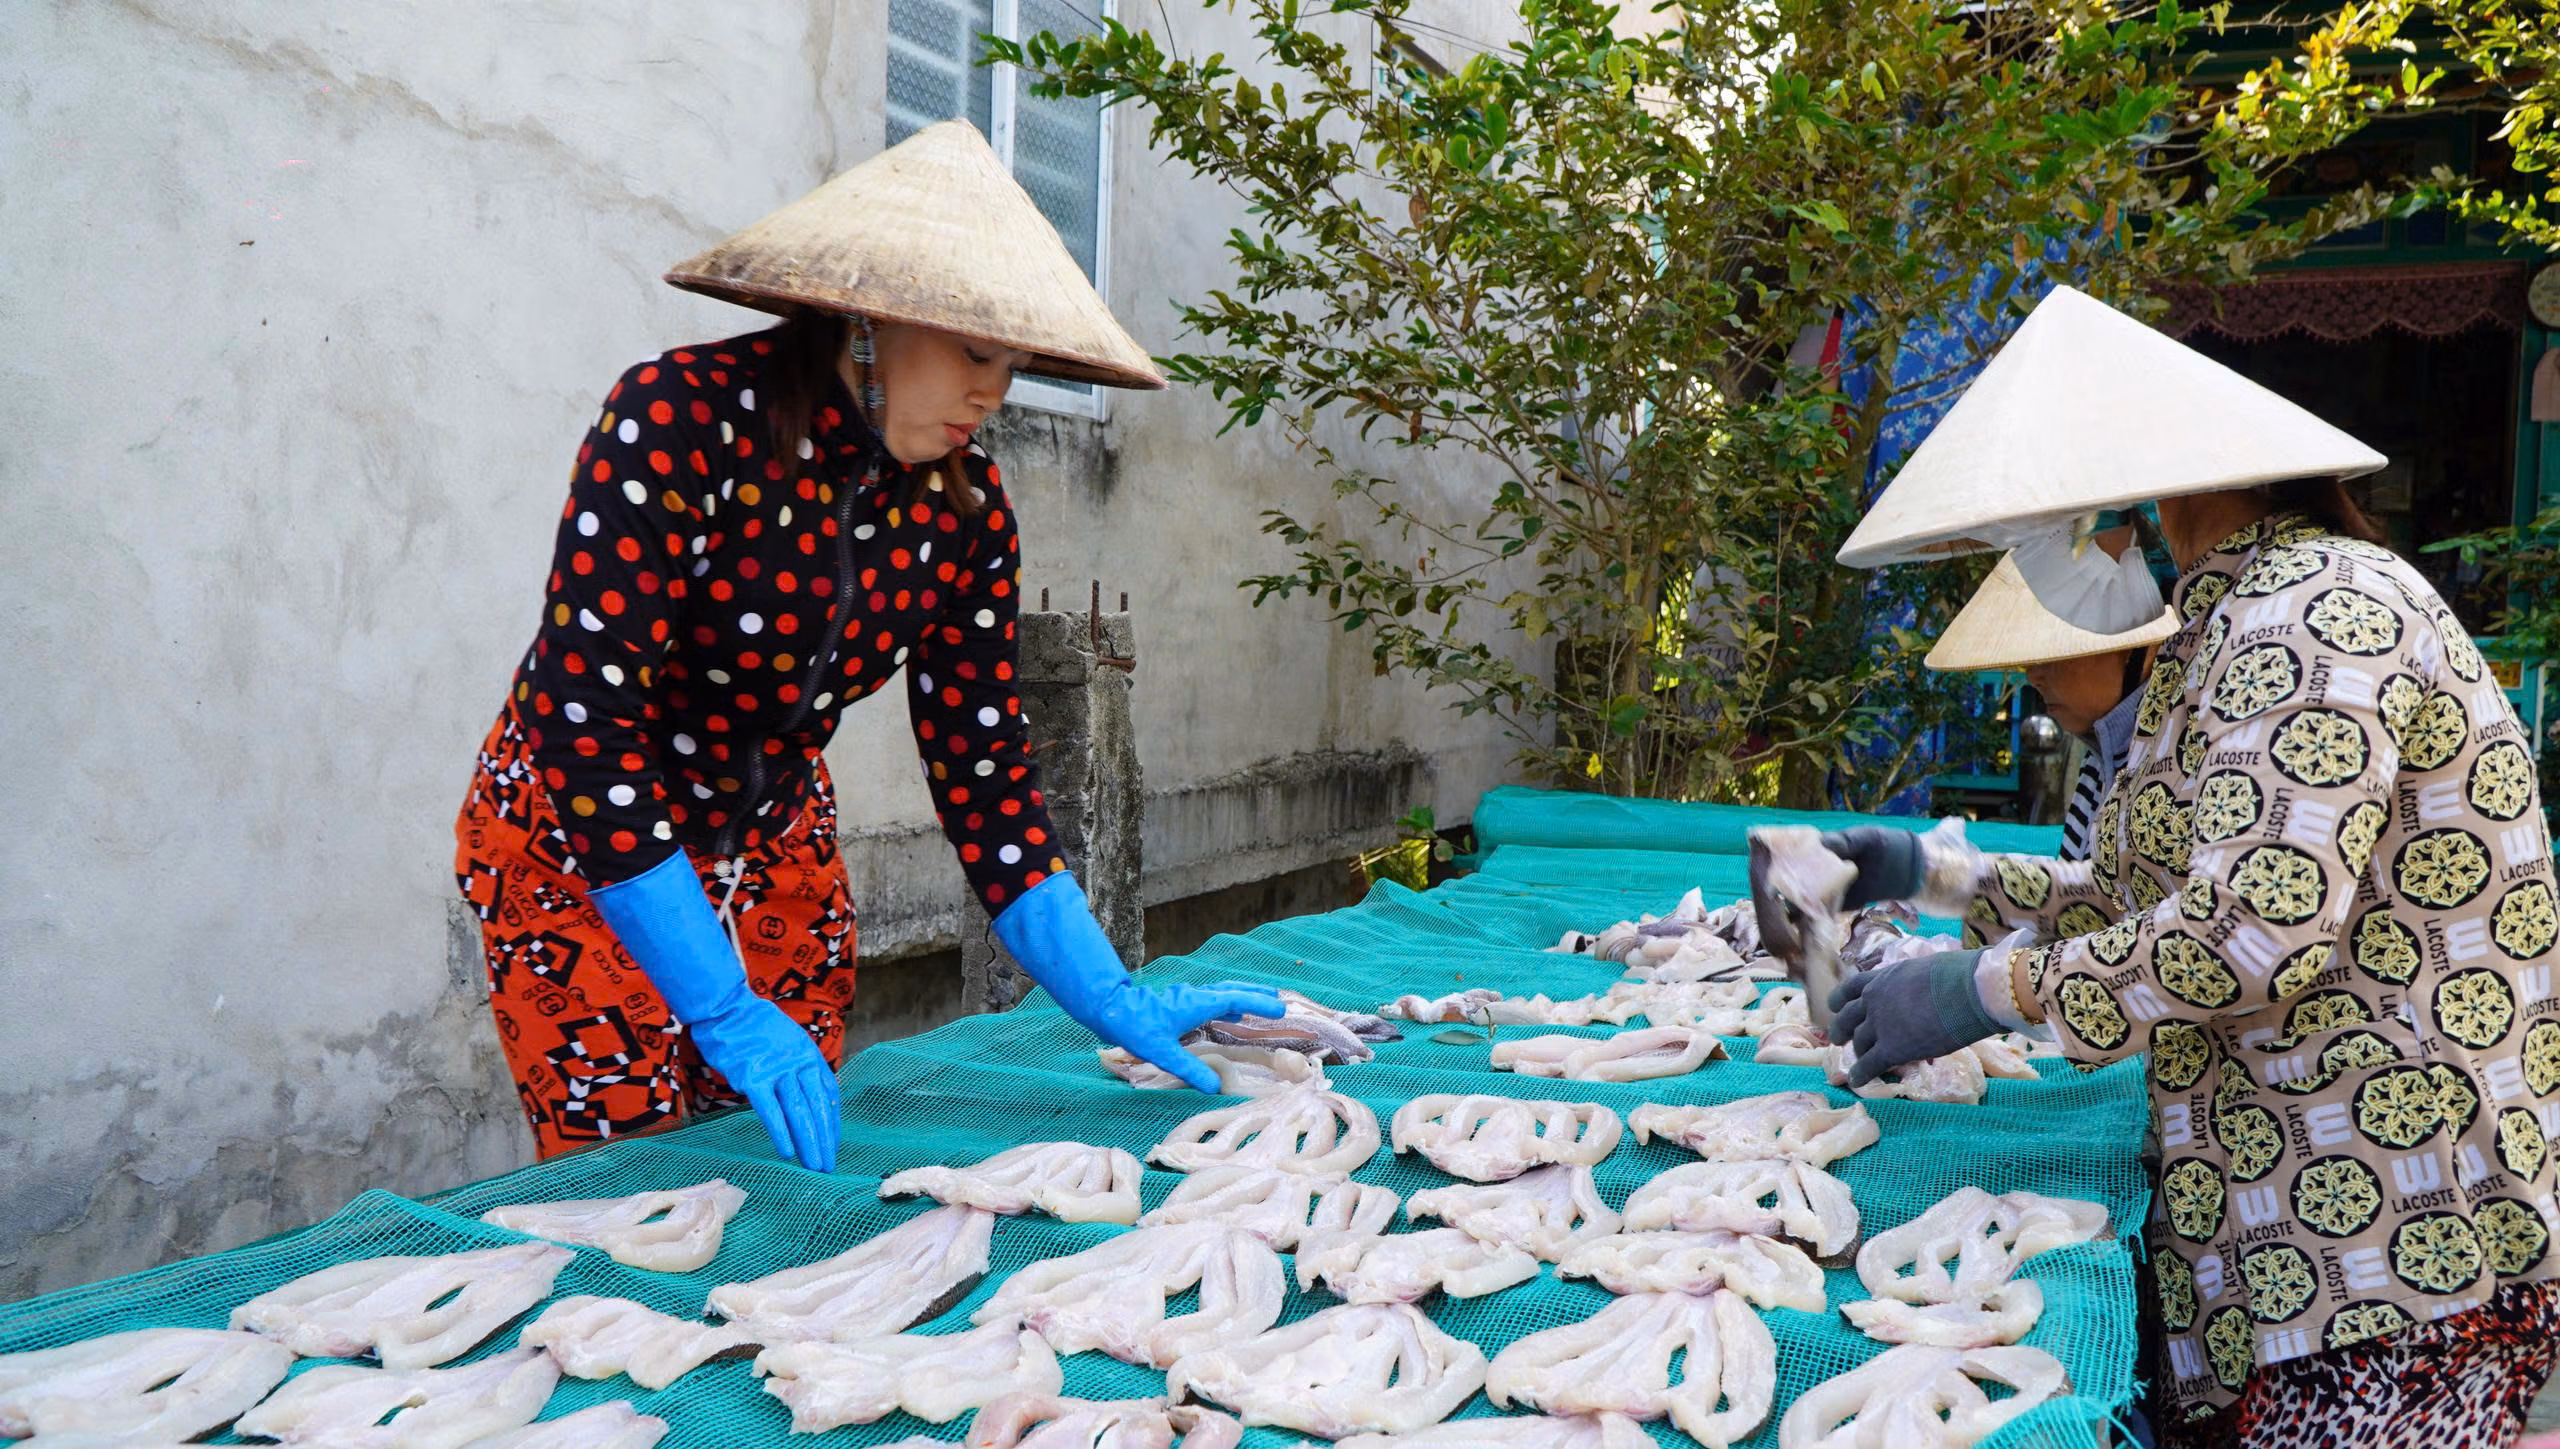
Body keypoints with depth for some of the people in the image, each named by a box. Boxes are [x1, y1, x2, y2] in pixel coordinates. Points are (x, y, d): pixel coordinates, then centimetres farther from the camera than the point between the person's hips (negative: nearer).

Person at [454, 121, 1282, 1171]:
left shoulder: (965, 504, -10)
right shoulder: (681, 420, -26)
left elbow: (981, 769, -6)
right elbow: (584, 722, -29)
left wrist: (1110, 1000, -14)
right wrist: (725, 1011, -31)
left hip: (776, 847, 5)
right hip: (578, 850, -5)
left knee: (794, 1173, 6)